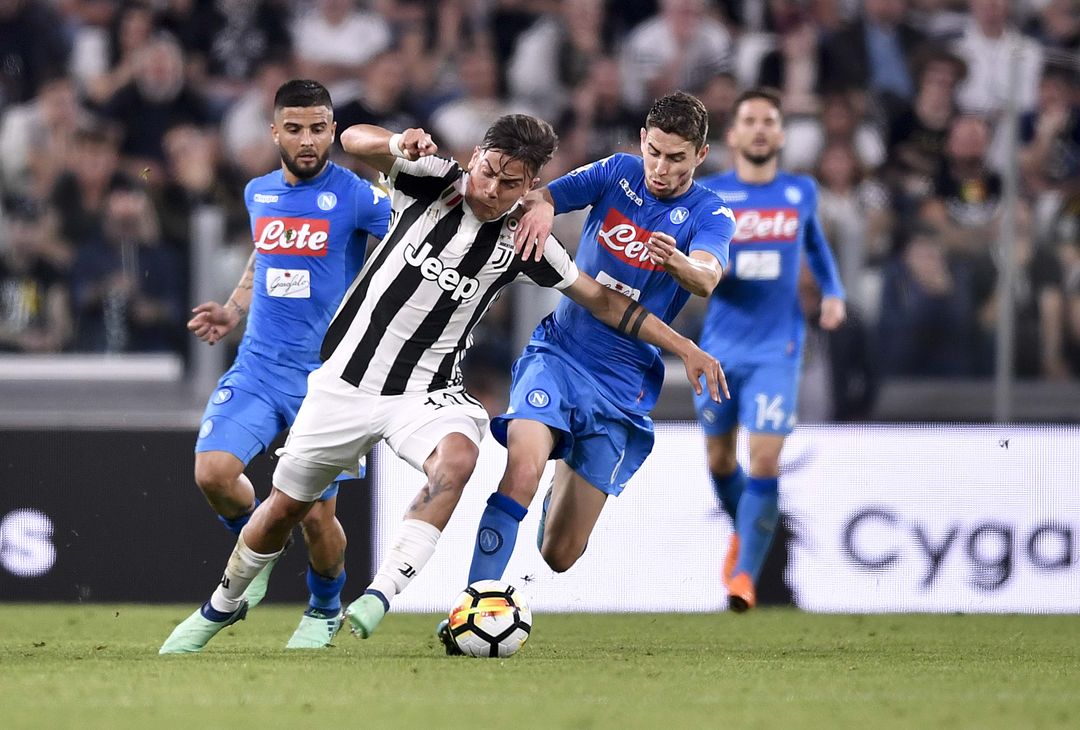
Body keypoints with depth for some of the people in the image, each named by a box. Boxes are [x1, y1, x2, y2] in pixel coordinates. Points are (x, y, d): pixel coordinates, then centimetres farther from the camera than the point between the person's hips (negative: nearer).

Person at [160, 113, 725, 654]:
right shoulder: (433, 182, -10)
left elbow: (602, 301, 4)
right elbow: (354, 141, -23)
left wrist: (684, 348, 1)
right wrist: (400, 145, -45)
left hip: (426, 391, 0)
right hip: (348, 378, 0)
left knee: (456, 459, -34)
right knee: (285, 508, 9)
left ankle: (382, 594, -37)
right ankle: (223, 607, 36)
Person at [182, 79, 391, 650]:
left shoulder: (353, 196, -7)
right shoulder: (258, 194, 10)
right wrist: (232, 311, 11)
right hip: (258, 365, 4)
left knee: (316, 515, -1)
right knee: (213, 472, -20)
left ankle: (325, 607, 30)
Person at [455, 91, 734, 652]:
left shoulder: (711, 217, -6)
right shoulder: (617, 174, 1)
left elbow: (706, 278, -26)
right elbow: (538, 197, -6)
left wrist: (677, 262, -49)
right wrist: (539, 205, -31)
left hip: (623, 384, 0)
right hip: (560, 352, 0)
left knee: (559, 554, 2)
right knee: (524, 467, -30)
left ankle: (562, 498, 39)